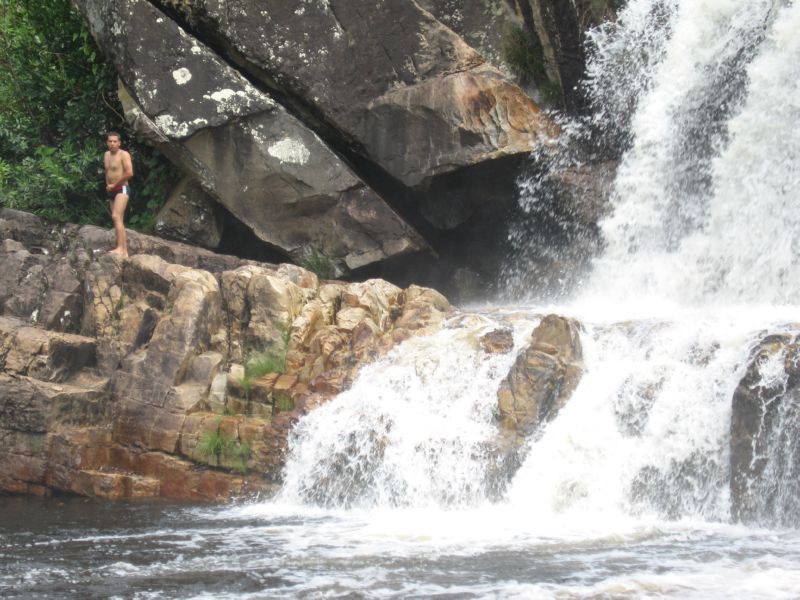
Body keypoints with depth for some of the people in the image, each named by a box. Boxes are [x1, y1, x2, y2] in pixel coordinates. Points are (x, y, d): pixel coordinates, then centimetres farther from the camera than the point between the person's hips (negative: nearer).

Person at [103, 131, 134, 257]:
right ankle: (124, 251, 8)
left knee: (116, 217, -23)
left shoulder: (124, 154, -9)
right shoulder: (107, 155, 14)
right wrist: (108, 185, 8)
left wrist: (114, 185, -13)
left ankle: (120, 248, -29)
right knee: (119, 221, 7)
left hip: (122, 189, -8)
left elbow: (129, 173, -20)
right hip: (111, 191, 8)